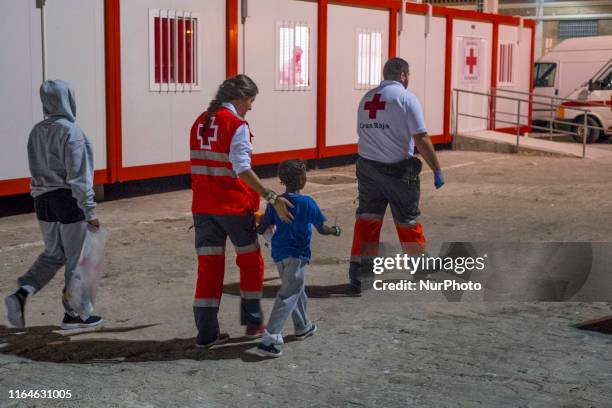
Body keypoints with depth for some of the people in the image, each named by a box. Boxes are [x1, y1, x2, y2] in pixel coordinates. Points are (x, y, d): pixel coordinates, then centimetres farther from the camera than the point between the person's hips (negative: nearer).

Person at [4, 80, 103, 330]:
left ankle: (22, 293, 1)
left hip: (43, 199, 7)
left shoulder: (37, 131, 6)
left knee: (53, 254, 19)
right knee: (77, 259, 7)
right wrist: (90, 211, -13)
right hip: (69, 200, -7)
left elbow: (37, 169, 11)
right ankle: (73, 314, 15)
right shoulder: (70, 131, -15)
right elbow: (78, 176, -17)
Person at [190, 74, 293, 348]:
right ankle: (253, 323, 23)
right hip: (233, 206, -6)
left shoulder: (200, 123, 9)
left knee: (208, 265, 8)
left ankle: (206, 333, 6)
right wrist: (271, 198, -25)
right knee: (251, 261, 14)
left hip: (203, 206, 6)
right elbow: (242, 169, -23)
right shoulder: (236, 125, -13)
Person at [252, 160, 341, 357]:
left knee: (297, 290, 25)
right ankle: (268, 340, -15)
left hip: (279, 253, 6)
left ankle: (303, 327, 42)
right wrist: (335, 230, 13)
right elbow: (322, 229, -8)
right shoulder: (307, 203, -13)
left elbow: (261, 229, 0)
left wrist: (262, 223, 23)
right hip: (297, 255, -6)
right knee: (287, 297, -6)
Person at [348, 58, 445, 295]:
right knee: (408, 221, 11)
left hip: (367, 167, 5)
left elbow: (363, 134, 13)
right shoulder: (405, 97, -9)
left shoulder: (367, 98, 9)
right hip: (398, 169, -4)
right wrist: (437, 170, -9)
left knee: (367, 220, 8)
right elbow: (421, 139, -14)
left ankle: (357, 278, 5)